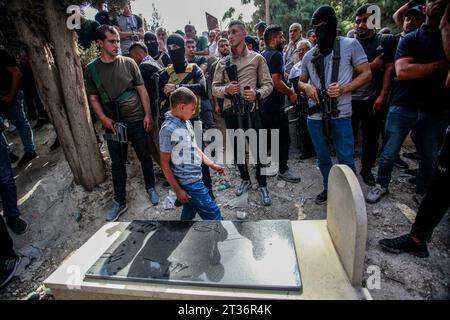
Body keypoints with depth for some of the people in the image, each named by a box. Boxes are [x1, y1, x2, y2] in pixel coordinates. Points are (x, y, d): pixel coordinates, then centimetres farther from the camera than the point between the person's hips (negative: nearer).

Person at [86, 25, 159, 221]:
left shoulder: (128, 63, 0)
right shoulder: (92, 69, 3)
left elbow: (142, 90, 1)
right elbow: (93, 97, 7)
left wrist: (148, 114, -5)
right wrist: (103, 118, -8)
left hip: (137, 120, -1)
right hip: (113, 124, 1)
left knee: (145, 156, 10)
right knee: (117, 164, 8)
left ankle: (151, 188, 33)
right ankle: (120, 203, 22)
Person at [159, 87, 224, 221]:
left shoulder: (186, 122, 5)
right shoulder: (168, 129, -19)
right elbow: (164, 163, -15)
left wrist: (211, 164, 8)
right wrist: (177, 190, -13)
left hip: (195, 177, 8)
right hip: (188, 182, -8)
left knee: (189, 213, 22)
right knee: (213, 214, 0)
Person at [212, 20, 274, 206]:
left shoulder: (257, 58, 3)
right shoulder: (223, 62, 11)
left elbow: (268, 84, -1)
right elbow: (215, 87, 7)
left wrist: (257, 93, -21)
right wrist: (226, 89, -15)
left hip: (250, 109, -3)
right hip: (230, 110, 4)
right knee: (237, 148, 13)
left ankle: (262, 186, 15)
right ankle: (245, 180, 34)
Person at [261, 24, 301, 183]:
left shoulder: (262, 55, 14)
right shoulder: (276, 55, -14)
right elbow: (276, 81, -24)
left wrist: (287, 89, 21)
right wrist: (290, 92, -10)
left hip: (264, 105, 9)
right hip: (275, 106, -9)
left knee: (266, 138, 18)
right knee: (284, 139, 3)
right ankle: (283, 170, 14)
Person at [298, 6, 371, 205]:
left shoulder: (350, 45, 0)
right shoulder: (309, 55, 11)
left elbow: (366, 74, -1)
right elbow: (300, 81, 21)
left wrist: (344, 88, -17)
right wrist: (306, 87, -4)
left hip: (340, 115, -4)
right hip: (315, 115, 4)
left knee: (346, 159, 0)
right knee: (322, 157, 15)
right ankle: (329, 189, 34)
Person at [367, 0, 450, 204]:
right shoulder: (411, 39, 3)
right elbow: (402, 71, -14)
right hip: (403, 107, -2)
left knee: (430, 157, 10)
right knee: (389, 153, 6)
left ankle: (421, 194, 28)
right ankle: (382, 185, 26)